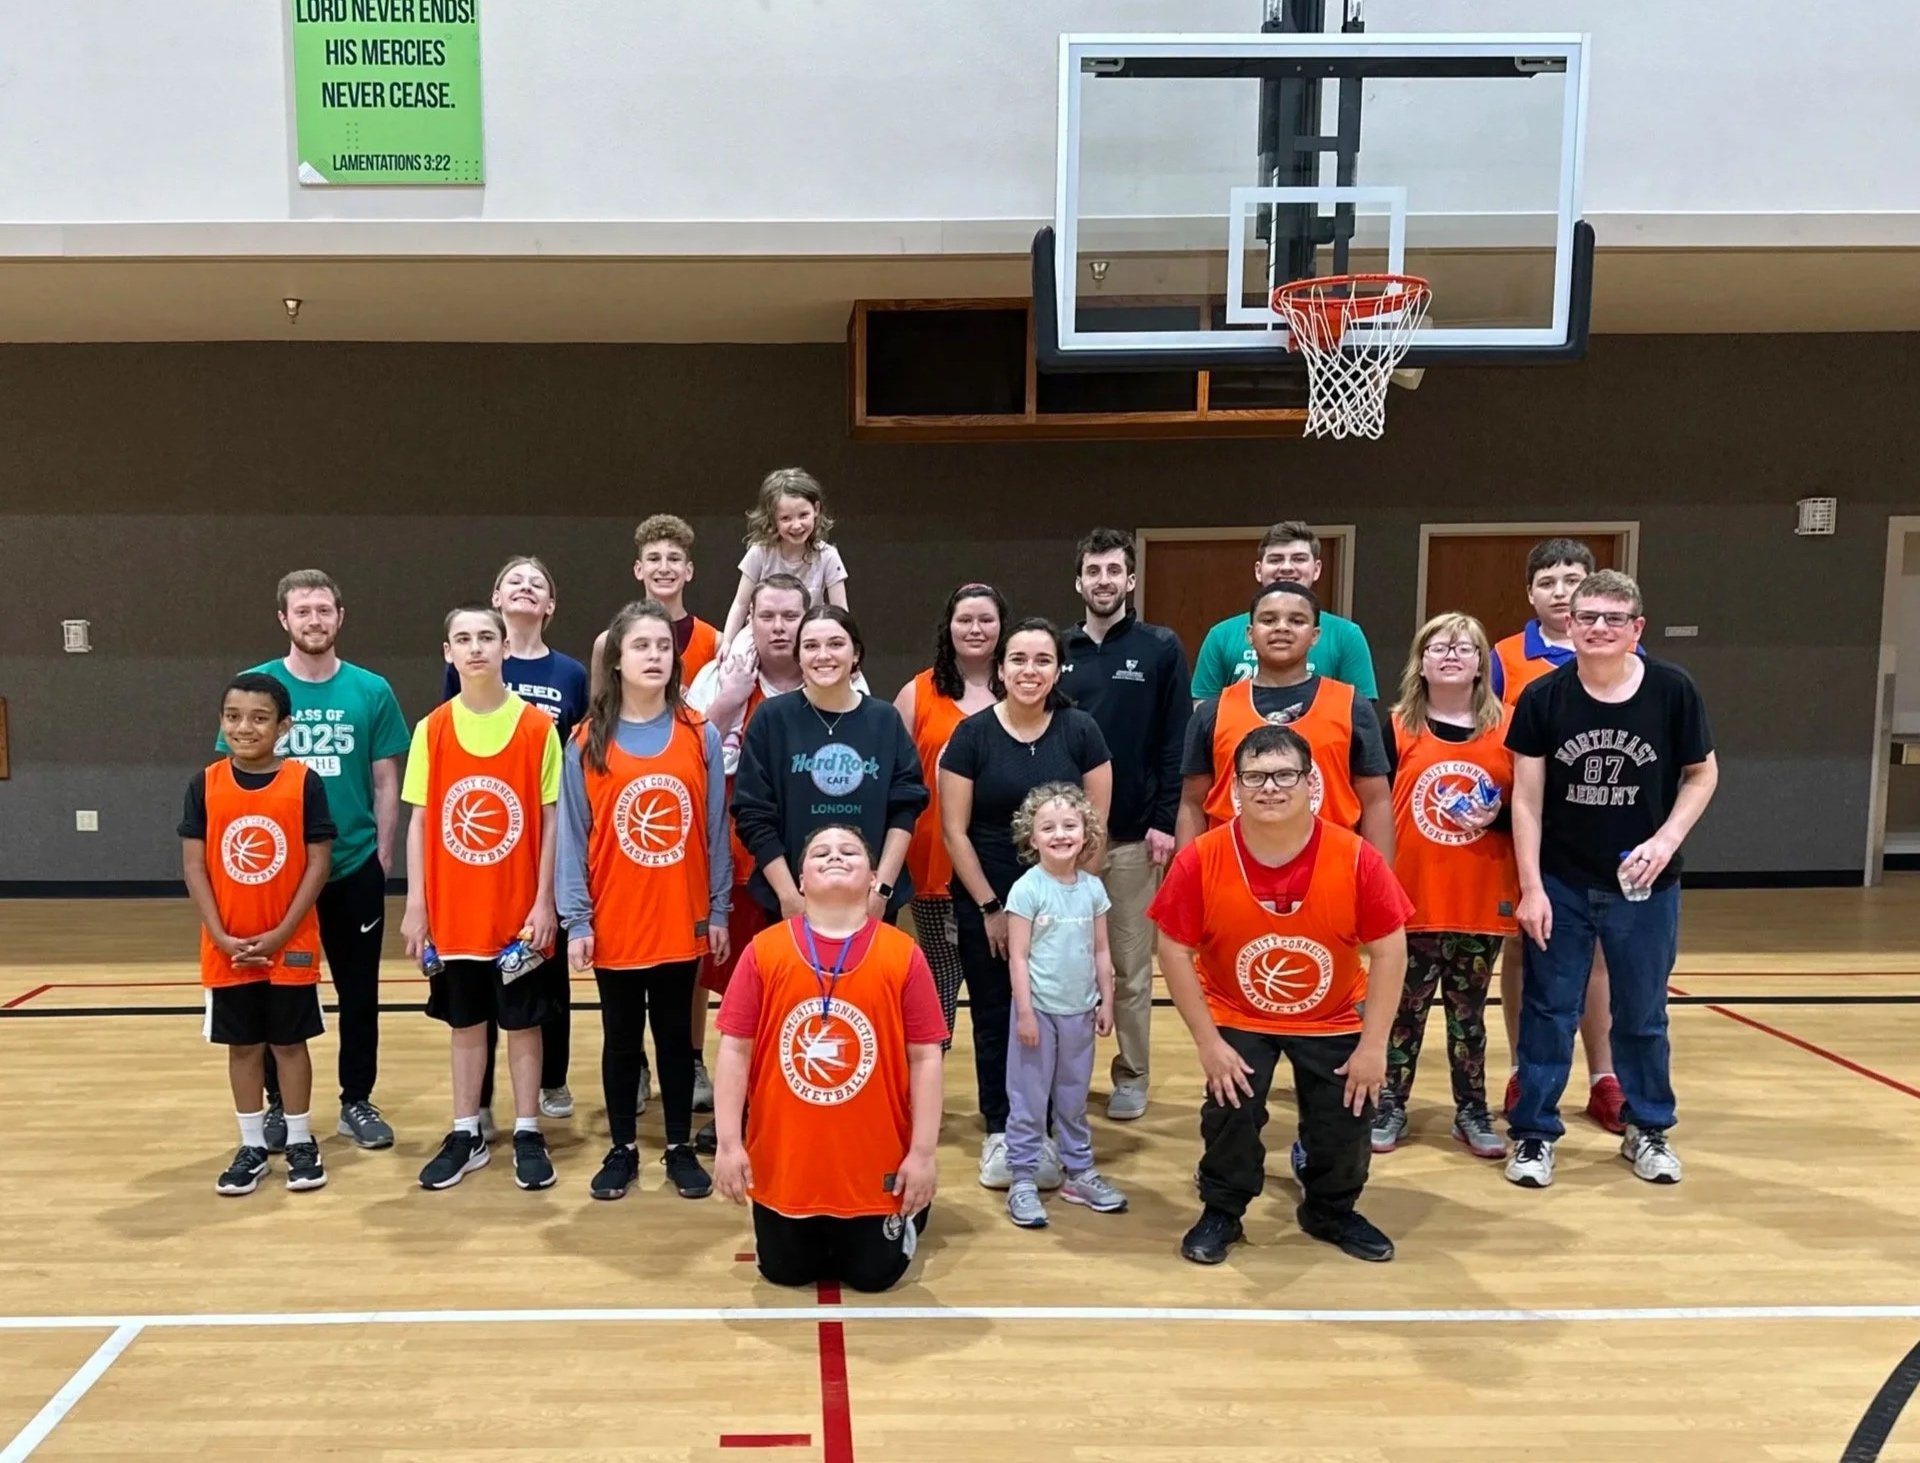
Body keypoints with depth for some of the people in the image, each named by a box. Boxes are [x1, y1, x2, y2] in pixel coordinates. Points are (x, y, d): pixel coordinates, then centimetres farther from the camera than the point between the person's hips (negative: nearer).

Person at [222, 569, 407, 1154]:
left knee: (359, 992, 9)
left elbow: (386, 781, 3)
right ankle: (277, 1104, 25)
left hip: (355, 867, 0)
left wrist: (383, 855, 0)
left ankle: (357, 1102, 23)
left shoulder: (371, 690, -1)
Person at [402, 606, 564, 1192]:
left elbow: (550, 820, -4)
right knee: (465, 1023, 13)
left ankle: (528, 1134, 19)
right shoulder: (432, 729, 1)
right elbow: (420, 821, 3)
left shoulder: (538, 726, -5)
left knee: (522, 1022, 8)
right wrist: (415, 905, -1)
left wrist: (545, 901, -8)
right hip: (453, 909, 2)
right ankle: (466, 1135, 24)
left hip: (519, 907, -2)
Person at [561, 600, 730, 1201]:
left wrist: (718, 910, 0)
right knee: (621, 1040, 12)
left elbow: (716, 829, 1)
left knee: (675, 1036, 12)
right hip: (613, 923, 0)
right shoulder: (588, 742, -4)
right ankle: (622, 1150, 25)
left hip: (682, 921, 0)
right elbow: (572, 836, -3)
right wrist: (576, 920, -7)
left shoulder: (700, 735, -2)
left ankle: (680, 1148, 25)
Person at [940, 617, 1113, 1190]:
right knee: (994, 1019, 7)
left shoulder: (1081, 731, -2)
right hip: (985, 905, 0)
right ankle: (998, 1133, 21)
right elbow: (954, 830, -5)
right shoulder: (973, 734, -6)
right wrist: (991, 907, -6)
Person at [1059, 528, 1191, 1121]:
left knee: (1131, 963, 6)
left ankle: (1131, 1074, 19)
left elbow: (1176, 744, -4)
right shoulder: (1059, 651, 7)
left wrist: (1165, 821, -10)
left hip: (1133, 833, -2)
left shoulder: (1161, 649, 0)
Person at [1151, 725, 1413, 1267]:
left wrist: (1373, 1045, -14)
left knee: (1347, 1120, 2)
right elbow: (1175, 951, -14)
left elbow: (1388, 949, -14)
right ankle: (1221, 1213, 16)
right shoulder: (1201, 860, -23)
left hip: (1333, 1020, 1)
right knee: (1230, 1112, -12)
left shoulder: (1356, 858, -23)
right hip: (1236, 1018, -1)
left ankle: (1332, 1212, 33)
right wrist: (1208, 1042, -15)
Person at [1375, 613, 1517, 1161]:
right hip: (1410, 899, -1)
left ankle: (1472, 1113, 22)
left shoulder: (1509, 728, 1)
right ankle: (1390, 1108, 20)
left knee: (1468, 1011, 10)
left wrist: (1498, 815, -15)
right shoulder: (1396, 729, -1)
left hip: (1483, 900, 1)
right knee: (1403, 1008, 8)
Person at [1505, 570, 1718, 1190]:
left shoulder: (1673, 690, -10)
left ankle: (1647, 1130, 31)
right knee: (1548, 1012, 6)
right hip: (1561, 884, 0)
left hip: (1644, 886, 0)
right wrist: (1531, 888, -9)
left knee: (1642, 1015, 14)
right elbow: (1527, 798, -6)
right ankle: (1535, 1132, 19)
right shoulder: (1544, 696, -9)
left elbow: (1703, 773, 2)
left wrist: (1666, 840, -13)